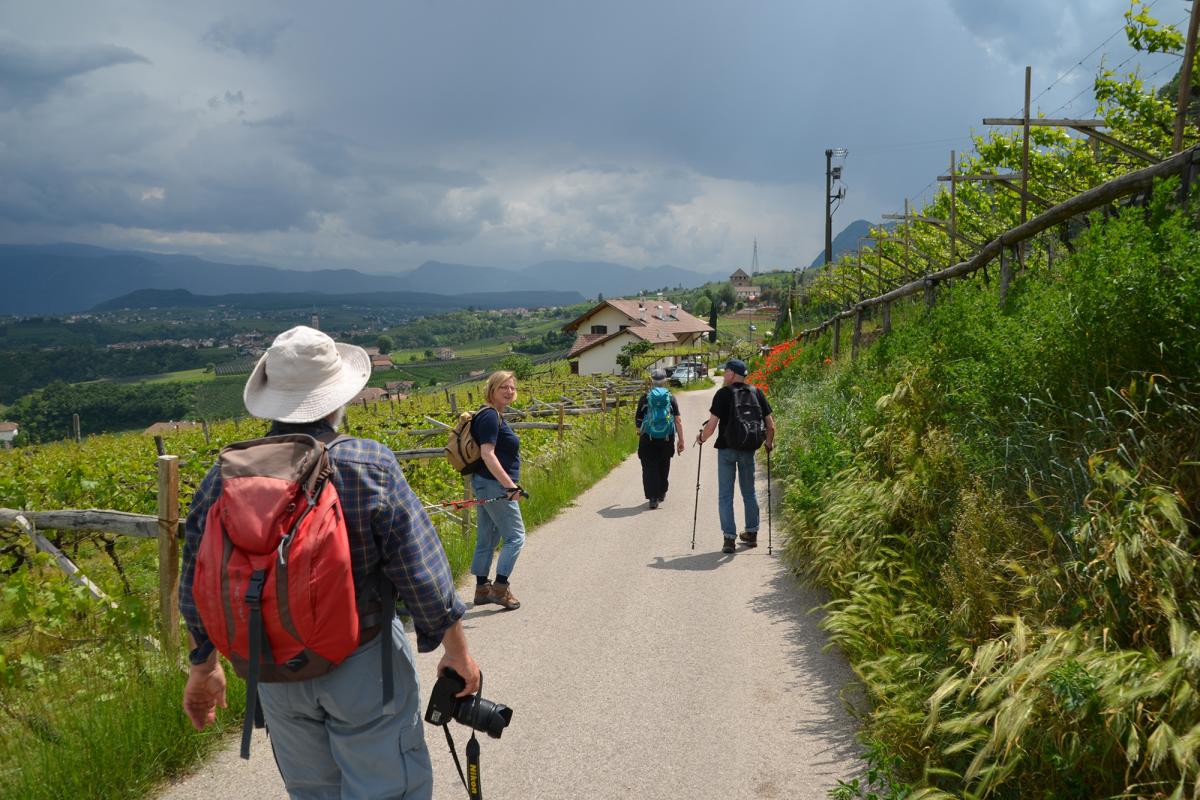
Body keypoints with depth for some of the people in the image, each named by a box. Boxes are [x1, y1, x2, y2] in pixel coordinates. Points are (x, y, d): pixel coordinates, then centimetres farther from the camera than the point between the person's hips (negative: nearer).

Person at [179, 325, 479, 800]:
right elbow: (421, 574, -17)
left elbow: (198, 588, 2)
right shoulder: (369, 463, -19)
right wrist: (457, 651, -3)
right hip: (362, 670, -4)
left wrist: (204, 666, 17)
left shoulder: (224, 477, -8)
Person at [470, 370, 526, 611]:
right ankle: (500, 588, 0)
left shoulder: (494, 415, 12)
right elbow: (487, 453, -25)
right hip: (495, 485, -10)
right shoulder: (490, 416, -18)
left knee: (487, 539, 15)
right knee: (515, 536, -2)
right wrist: (510, 485, -28)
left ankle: (482, 589, 23)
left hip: (487, 484, 10)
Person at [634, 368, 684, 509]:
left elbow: (638, 421, 1)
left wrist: (641, 430, 23)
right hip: (667, 439, 2)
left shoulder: (644, 398, -2)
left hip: (648, 438, -2)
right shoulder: (671, 398, 0)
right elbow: (678, 421, -4)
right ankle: (661, 493, 34)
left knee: (649, 467, 1)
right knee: (663, 467, 19)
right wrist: (681, 440, 0)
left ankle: (653, 497, -9)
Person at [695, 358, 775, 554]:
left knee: (725, 495, 3)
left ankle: (729, 538, 0)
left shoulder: (723, 393, -9)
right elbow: (770, 423, 4)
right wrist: (769, 442, 20)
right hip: (748, 449, 4)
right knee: (749, 492, 19)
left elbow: (712, 423, -14)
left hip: (726, 449, -4)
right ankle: (751, 533, 27)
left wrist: (702, 438, 4)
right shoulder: (757, 392, 3)